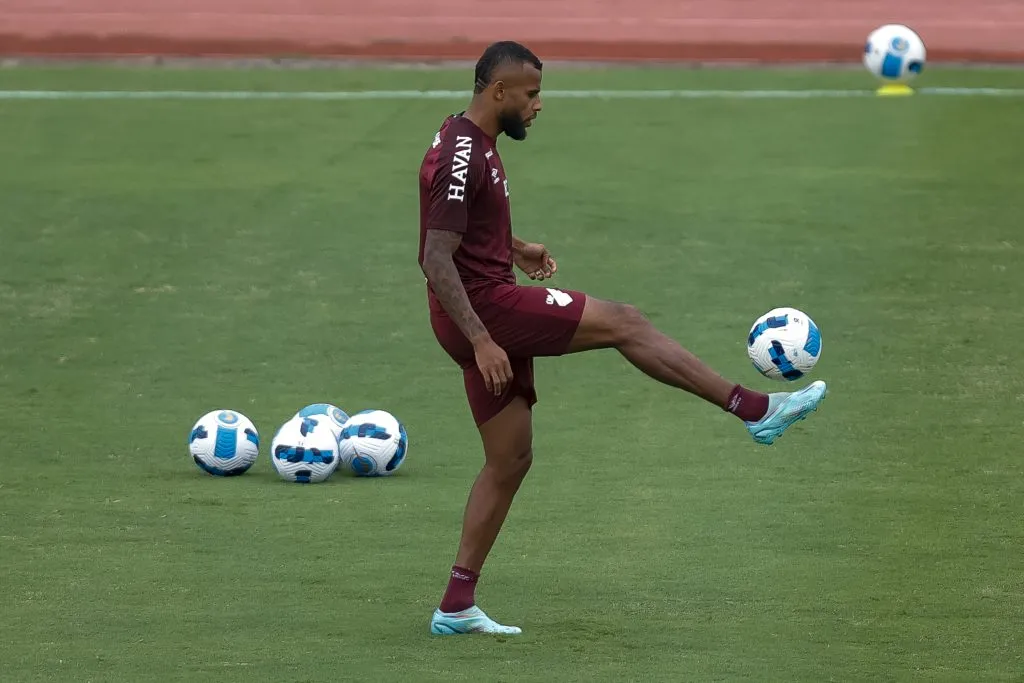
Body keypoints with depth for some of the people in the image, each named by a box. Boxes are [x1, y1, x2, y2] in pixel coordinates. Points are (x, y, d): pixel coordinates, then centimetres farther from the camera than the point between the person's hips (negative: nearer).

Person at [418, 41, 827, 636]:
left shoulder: (475, 144, 14)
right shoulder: (462, 157, -18)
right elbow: (437, 259, -24)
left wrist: (515, 248, 18)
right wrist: (481, 342, -28)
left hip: (489, 316, 11)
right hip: (483, 307, -11)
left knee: (510, 460, 11)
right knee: (624, 322, -9)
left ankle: (457, 607, 12)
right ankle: (755, 409, -4)